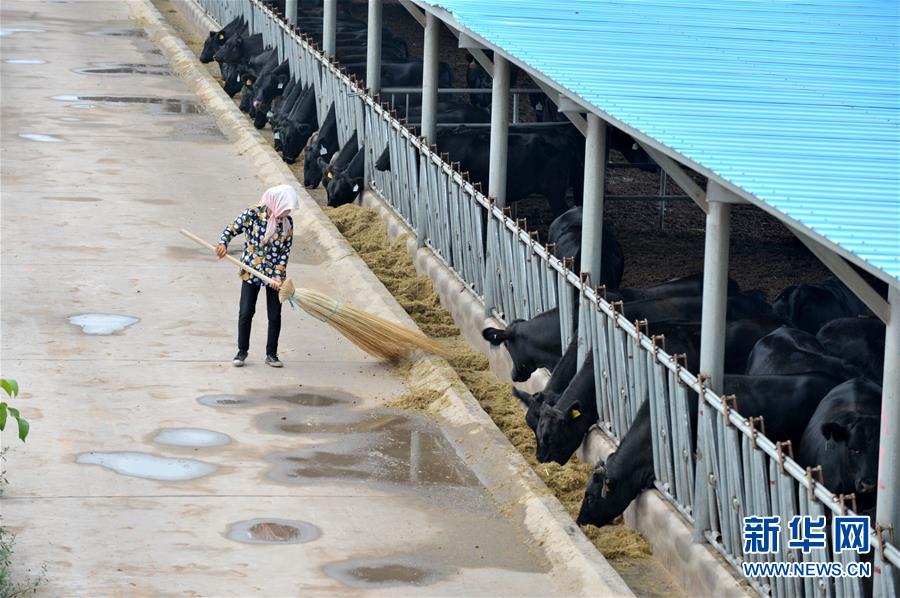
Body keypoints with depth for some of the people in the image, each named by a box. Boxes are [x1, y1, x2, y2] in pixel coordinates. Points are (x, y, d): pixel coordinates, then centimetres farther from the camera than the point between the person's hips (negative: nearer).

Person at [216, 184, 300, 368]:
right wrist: (223, 244, -28)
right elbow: (232, 229, -8)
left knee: (275, 315, 3)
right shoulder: (253, 214, -11)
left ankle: (271, 354, 15)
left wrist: (278, 276, -11)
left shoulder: (287, 222, -3)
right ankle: (242, 351, 14)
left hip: (274, 274, 2)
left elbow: (285, 251, -3)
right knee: (246, 312, -1)